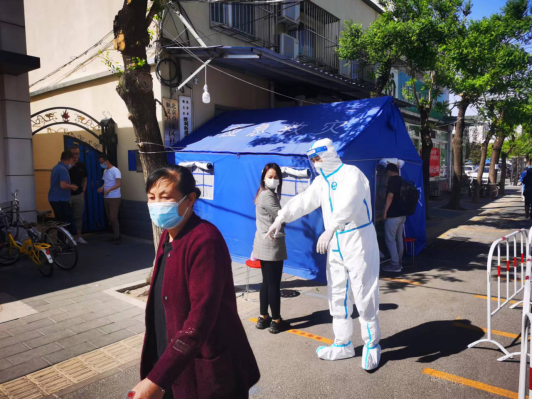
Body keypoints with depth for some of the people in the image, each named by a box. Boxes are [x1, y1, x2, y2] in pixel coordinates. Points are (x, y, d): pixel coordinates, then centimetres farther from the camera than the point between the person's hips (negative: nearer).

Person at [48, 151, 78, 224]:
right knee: (65, 222, -5)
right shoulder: (63, 170, -17)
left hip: (53, 198, 10)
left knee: (59, 221, 15)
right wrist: (72, 187, -8)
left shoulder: (56, 168, 14)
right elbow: (63, 185, -26)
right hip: (60, 200, -10)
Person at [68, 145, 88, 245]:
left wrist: (83, 191, 7)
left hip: (79, 195, 4)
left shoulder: (82, 165, 7)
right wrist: (70, 166, -20)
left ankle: (79, 237, 16)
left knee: (78, 216, 8)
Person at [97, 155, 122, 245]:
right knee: (110, 218, 10)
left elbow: (119, 183, -22)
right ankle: (116, 235, 19)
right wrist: (102, 188, 1)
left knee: (113, 218, -10)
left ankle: (117, 237, -3)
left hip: (114, 198, -8)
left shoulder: (115, 171, -12)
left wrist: (109, 189, -35)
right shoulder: (105, 171, 14)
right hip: (106, 198, 8)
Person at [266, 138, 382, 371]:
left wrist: (330, 229, -48)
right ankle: (342, 345, 28)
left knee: (364, 296, 0)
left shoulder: (352, 174, -16)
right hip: (335, 246, 8)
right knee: (337, 297, 13)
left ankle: (372, 346, 20)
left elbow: (348, 204, -34)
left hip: (359, 243, -8)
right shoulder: (322, 181, 10)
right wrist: (281, 219, -5)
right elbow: (303, 201, 8)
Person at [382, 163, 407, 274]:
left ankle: (395, 265, -3)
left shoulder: (392, 180, -13)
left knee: (390, 240, -4)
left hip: (393, 215, -9)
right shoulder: (402, 181, 14)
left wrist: (385, 211, -14)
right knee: (399, 239, 14)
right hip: (402, 215, 9)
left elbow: (390, 196, -20)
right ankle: (399, 263, 21)